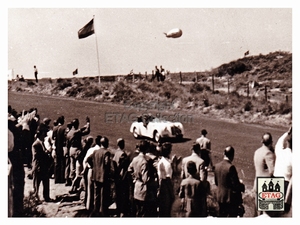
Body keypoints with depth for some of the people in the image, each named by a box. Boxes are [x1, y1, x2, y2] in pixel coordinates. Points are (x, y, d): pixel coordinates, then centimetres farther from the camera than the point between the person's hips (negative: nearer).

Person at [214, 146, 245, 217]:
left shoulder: (217, 166, 1)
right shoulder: (230, 167, -20)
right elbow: (235, 185, -17)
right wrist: (241, 185, 2)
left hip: (220, 197, 7)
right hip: (231, 198, -6)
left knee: (222, 216, 15)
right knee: (232, 216, 3)